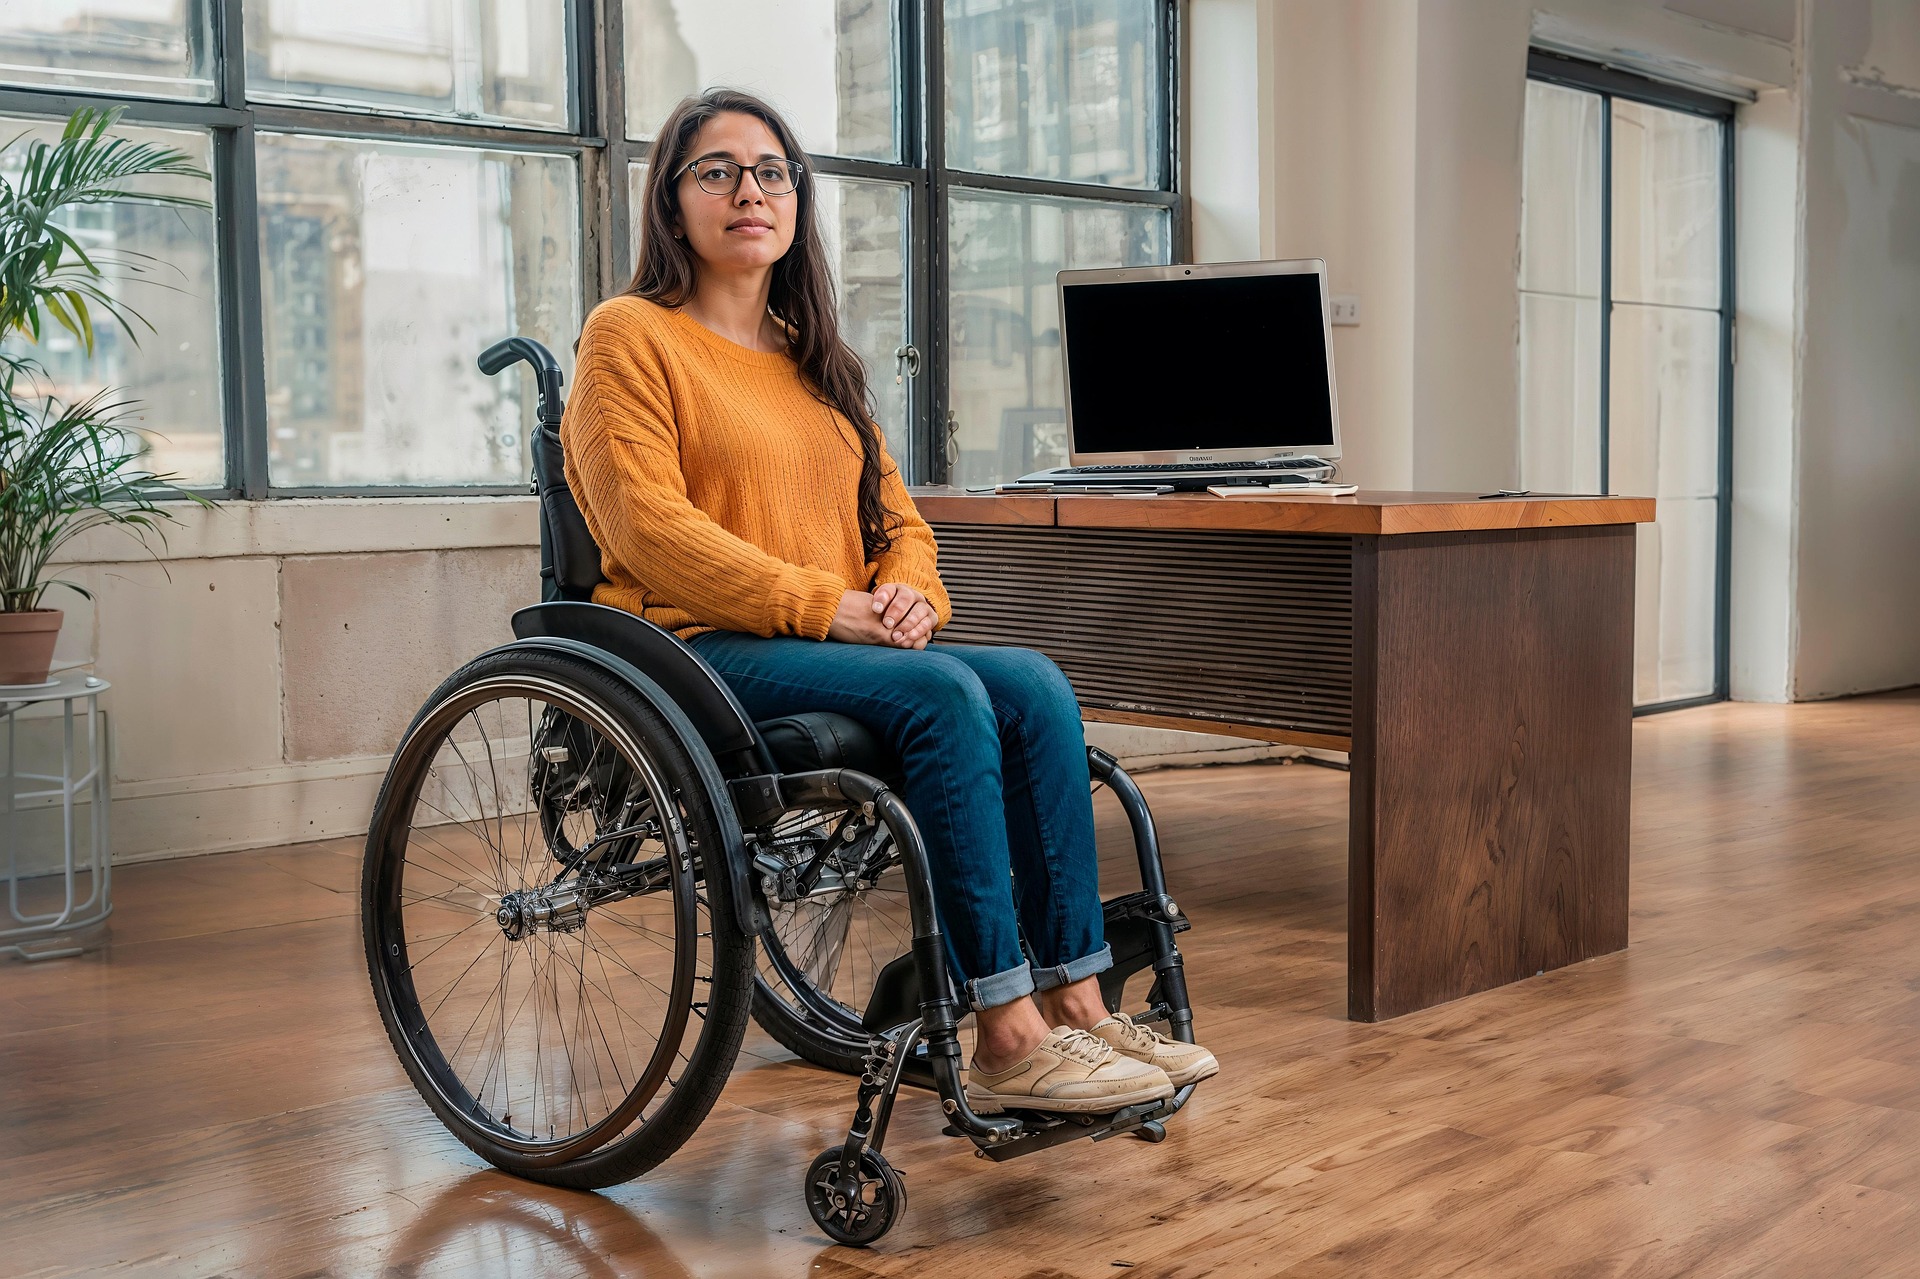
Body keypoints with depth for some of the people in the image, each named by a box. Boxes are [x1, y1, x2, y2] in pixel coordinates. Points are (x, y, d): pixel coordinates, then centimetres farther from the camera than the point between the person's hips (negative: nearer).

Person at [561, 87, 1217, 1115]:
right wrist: (825, 605, -18)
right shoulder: (631, 335, 2)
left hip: (835, 645, 7)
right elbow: (649, 527, -11)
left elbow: (894, 512, 21)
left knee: (1035, 686, -19)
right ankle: (1005, 1038, -30)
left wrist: (907, 592, -4)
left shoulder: (811, 360, 24)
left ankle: (1073, 1001, -20)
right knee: (943, 692, -30)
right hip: (695, 651, -6)